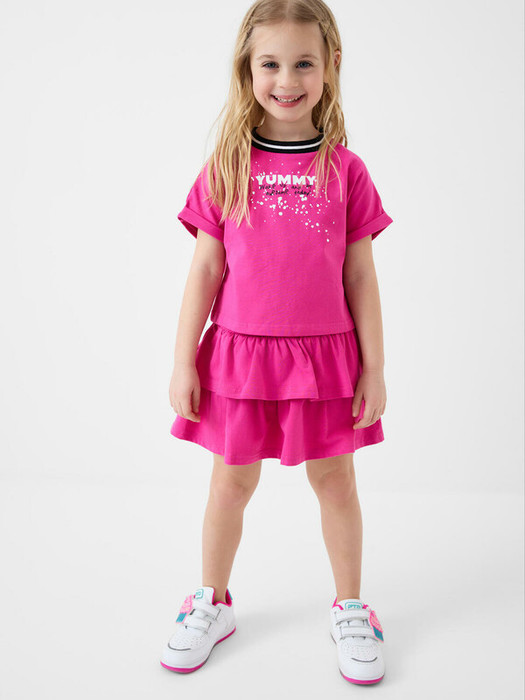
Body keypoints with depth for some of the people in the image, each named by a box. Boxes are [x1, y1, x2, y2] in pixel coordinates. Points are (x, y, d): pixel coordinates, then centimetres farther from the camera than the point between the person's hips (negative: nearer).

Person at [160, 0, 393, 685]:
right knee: (232, 482, 12)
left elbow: (361, 278, 2)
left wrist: (374, 368, 1)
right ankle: (212, 603, 34)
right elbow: (204, 271, 1)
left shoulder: (345, 170, 0)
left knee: (335, 481, 11)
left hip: (325, 354, 0)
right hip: (239, 351, 0)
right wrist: (183, 362, -1)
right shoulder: (225, 168, 0)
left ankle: (350, 609, 32)